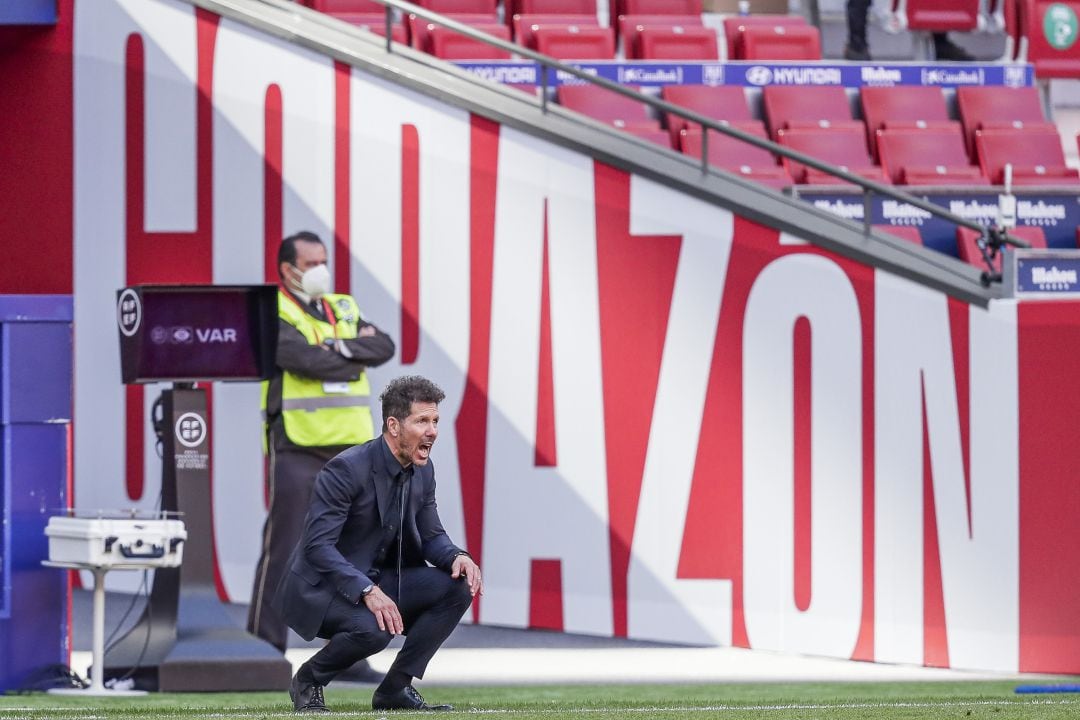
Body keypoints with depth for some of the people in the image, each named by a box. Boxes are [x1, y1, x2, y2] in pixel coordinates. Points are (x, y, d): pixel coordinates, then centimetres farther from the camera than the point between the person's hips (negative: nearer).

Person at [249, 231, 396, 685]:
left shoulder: (344, 310, 18)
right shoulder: (273, 316, -3)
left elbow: (384, 347, 3)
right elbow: (303, 357, -18)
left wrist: (342, 348, -12)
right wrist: (355, 359, -4)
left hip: (350, 447, 6)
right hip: (298, 446, -6)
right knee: (283, 549, -6)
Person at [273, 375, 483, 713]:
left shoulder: (422, 470, 2)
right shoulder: (347, 469, -22)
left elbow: (431, 535, 10)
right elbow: (317, 545, -27)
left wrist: (457, 557, -15)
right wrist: (367, 591, -38)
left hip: (377, 582, 8)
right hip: (322, 589, -8)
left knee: (457, 587, -11)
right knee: (373, 628, -36)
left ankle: (396, 688, -2)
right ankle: (308, 681, -5)